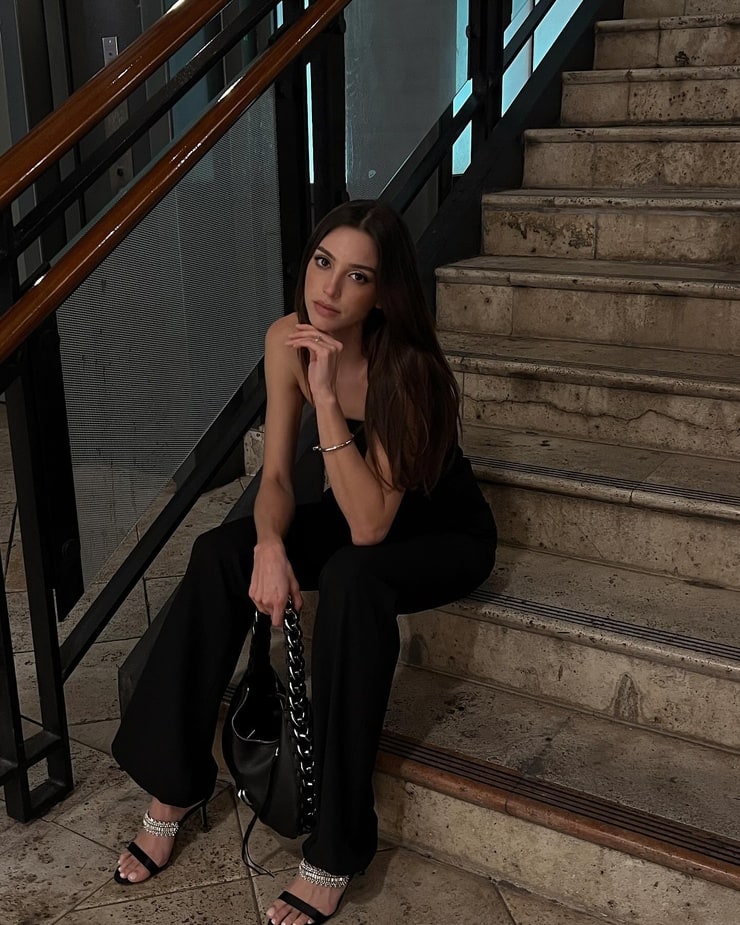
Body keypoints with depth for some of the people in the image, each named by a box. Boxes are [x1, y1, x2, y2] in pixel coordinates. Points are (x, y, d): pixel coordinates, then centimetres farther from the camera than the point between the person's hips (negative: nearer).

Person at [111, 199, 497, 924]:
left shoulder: (406, 368, -30)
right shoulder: (288, 340, -15)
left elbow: (370, 527, -35)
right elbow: (276, 474, -9)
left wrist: (326, 396, -41)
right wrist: (269, 545, -29)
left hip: (443, 533, -5)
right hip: (353, 511, 5)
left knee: (351, 580, -37)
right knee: (219, 553, -18)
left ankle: (335, 852, -23)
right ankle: (174, 787, -5)